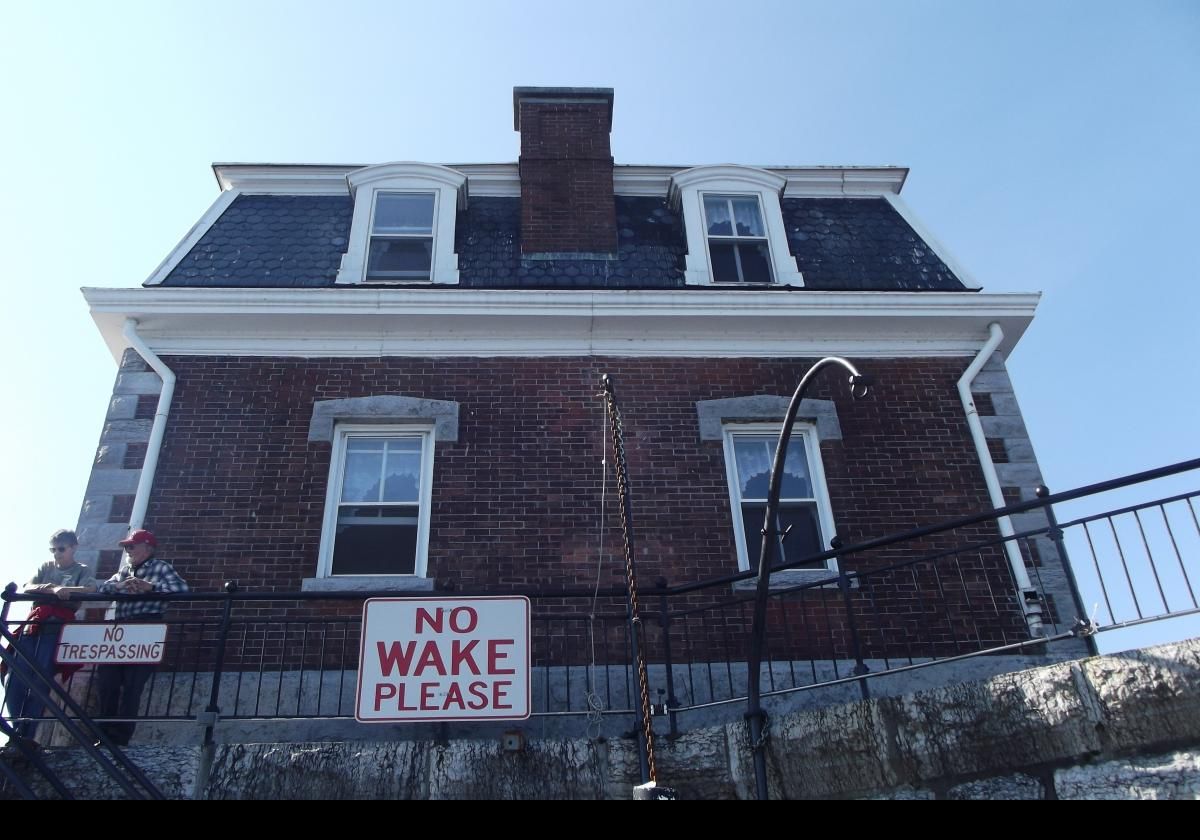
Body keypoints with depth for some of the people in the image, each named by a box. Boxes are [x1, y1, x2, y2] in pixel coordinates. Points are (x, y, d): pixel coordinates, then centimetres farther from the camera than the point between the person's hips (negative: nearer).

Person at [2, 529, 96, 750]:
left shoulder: (82, 571, 12)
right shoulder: (46, 567, 23)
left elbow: (90, 590, -8)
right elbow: (27, 588, 7)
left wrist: (63, 589, -25)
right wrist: (51, 589, -14)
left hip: (57, 628, -4)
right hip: (34, 625, 4)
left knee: (40, 682, -12)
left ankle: (27, 734, -12)